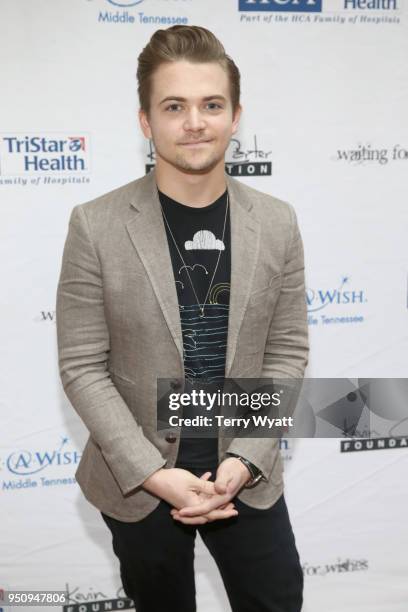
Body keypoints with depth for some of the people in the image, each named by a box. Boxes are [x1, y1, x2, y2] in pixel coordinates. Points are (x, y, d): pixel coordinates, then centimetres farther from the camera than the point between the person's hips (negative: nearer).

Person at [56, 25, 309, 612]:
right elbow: (82, 366, -10)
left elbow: (287, 354, -2)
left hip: (246, 473, 2)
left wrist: (244, 460, -11)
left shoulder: (277, 223, -5)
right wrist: (153, 473, -16)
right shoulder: (96, 226, -12)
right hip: (138, 480, -1)